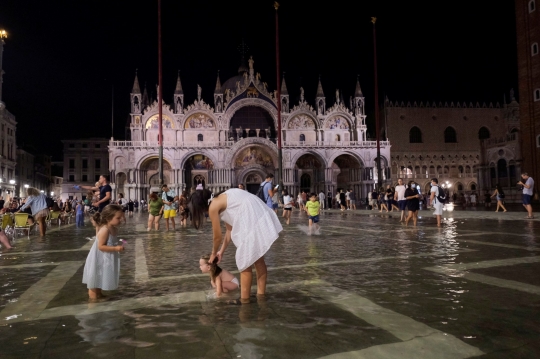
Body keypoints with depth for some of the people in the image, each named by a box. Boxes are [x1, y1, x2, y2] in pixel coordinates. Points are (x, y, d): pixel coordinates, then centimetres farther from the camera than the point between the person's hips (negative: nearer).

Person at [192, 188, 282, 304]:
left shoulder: (213, 207, -3)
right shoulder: (221, 200, 23)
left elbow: (217, 237, 5)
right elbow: (230, 229, 27)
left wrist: (213, 254, 24)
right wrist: (221, 251, 32)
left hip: (253, 222, -10)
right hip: (261, 218, 10)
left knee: (245, 262, 4)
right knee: (258, 259, 20)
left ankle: (244, 299, 14)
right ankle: (261, 294, 32)